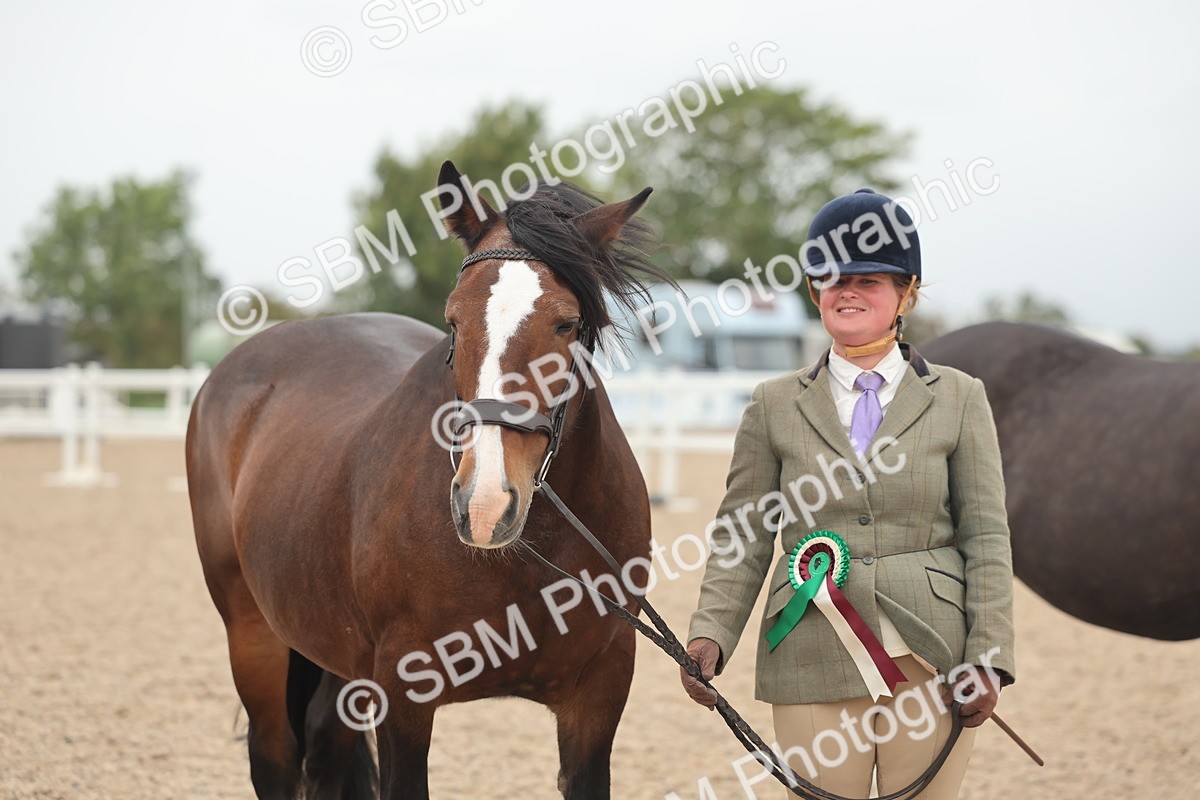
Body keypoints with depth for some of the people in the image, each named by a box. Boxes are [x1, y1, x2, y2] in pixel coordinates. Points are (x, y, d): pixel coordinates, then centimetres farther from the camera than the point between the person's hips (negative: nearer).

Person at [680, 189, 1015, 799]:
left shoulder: (959, 400, 6)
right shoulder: (774, 406, 8)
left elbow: (987, 538, 3)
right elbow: (741, 538, 5)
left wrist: (987, 658, -6)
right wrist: (709, 634, -10)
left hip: (931, 663, 0)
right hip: (813, 668, 0)